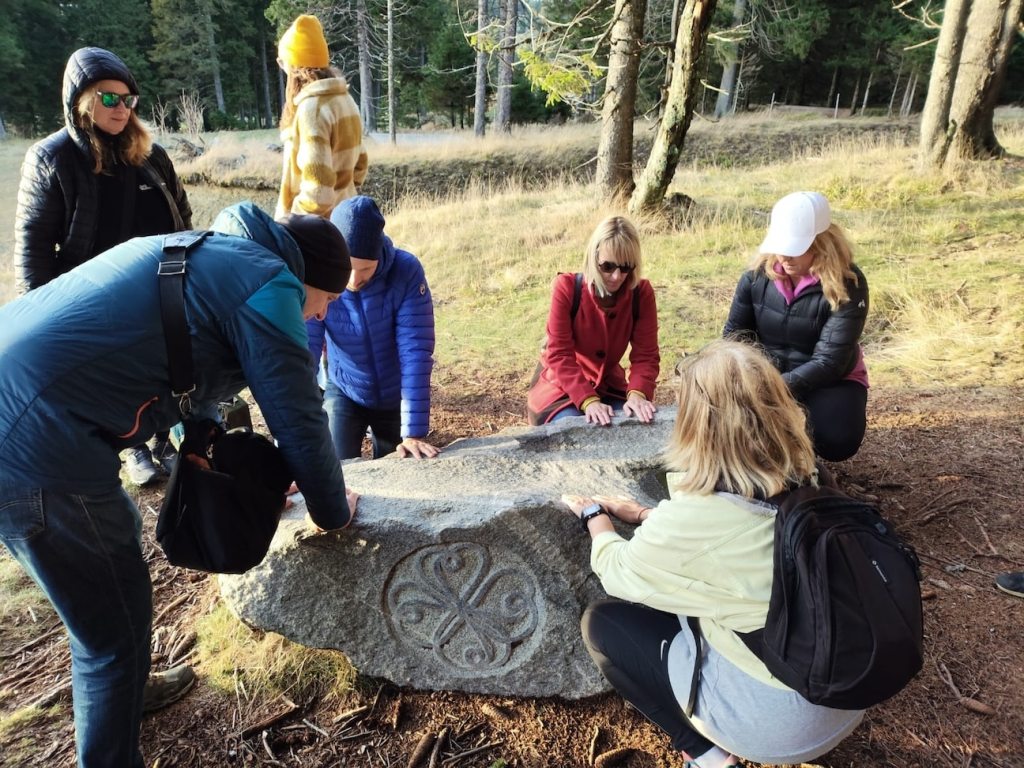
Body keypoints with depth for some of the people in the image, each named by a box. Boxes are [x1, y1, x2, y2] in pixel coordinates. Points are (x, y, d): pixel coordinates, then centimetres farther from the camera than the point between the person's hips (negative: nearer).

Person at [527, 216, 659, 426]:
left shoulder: (642, 293, -12)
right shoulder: (567, 288, -21)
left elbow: (646, 354, -14)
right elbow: (559, 354, -23)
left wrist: (637, 393, -34)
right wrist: (588, 400, -35)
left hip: (609, 385, 3)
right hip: (561, 386, -3)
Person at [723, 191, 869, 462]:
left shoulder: (847, 285, -20)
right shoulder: (758, 274, -11)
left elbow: (829, 362, -24)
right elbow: (735, 334, -1)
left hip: (828, 381, -2)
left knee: (836, 441, -30)